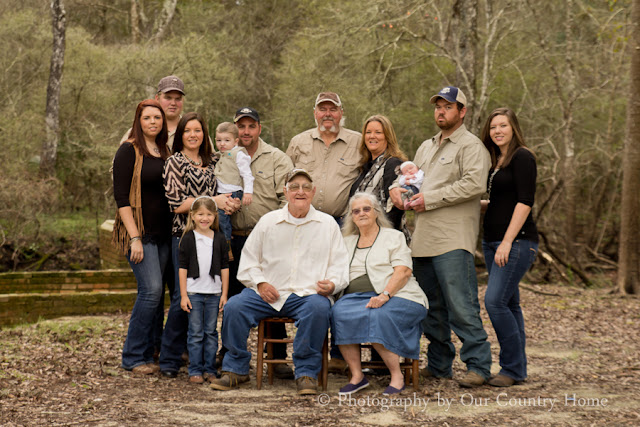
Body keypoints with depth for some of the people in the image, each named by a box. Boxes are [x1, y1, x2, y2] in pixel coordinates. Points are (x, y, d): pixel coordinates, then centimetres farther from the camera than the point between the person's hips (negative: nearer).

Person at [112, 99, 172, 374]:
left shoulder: (165, 152, 13)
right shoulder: (129, 151, -6)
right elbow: (121, 197, -11)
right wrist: (135, 238, -17)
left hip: (163, 234, 6)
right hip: (140, 233, -6)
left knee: (155, 294, 6)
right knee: (151, 289, -14)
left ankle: (148, 354, 15)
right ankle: (132, 357, -4)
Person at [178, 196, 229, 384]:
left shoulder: (219, 239, 5)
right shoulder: (188, 239, -1)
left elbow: (224, 267, 8)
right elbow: (183, 267, -1)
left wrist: (224, 294, 4)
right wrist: (183, 295, -5)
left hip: (214, 293, 2)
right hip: (194, 292, -2)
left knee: (211, 332, 7)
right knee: (196, 333, 1)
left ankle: (210, 369, 14)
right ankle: (195, 370, 7)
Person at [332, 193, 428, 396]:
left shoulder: (394, 236, 10)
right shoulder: (348, 242, 25)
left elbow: (403, 271, -4)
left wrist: (384, 295, -20)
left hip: (397, 296, -4)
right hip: (357, 297, 4)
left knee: (377, 316, -36)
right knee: (339, 313, -29)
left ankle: (397, 376, -22)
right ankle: (356, 375, -23)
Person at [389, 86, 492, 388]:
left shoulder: (471, 146, -3)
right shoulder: (426, 147, 24)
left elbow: (474, 184, -16)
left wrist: (431, 199, -14)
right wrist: (397, 187, 8)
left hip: (453, 240, -8)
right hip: (423, 239, 8)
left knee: (460, 306, -12)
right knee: (432, 307, 12)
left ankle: (478, 365, -7)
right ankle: (439, 365, 21)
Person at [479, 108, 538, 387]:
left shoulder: (522, 157, -8)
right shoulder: (496, 161, 17)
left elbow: (524, 201, -16)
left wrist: (507, 242, -20)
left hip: (517, 241, -9)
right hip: (492, 242, 9)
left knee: (495, 300, -15)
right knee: (509, 304, 9)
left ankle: (512, 368, -5)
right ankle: (517, 370, 14)